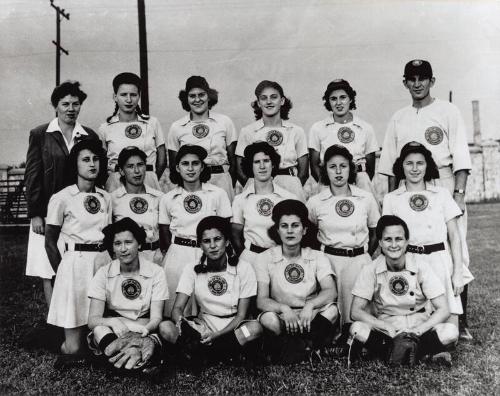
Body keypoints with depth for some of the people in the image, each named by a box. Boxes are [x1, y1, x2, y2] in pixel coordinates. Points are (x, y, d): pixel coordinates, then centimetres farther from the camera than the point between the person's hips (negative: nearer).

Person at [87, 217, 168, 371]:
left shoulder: (156, 272, -4)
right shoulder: (103, 273, -3)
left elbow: (156, 318, -9)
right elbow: (92, 320, -11)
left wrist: (145, 329, -33)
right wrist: (113, 321, -34)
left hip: (145, 333, -1)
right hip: (112, 332, 1)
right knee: (99, 329, -34)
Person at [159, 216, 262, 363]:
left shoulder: (243, 268, -7)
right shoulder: (192, 268, -2)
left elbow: (241, 315, -7)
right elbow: (177, 308, -7)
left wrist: (217, 335, -23)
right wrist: (181, 321, -32)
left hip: (232, 328, -1)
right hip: (203, 327, 1)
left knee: (255, 328, -34)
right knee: (165, 328, -25)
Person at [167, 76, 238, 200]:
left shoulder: (225, 122, 4)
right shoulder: (176, 127, 5)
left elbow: (233, 159, 7)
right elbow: (173, 165, 10)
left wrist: (231, 187, 2)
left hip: (221, 181, 0)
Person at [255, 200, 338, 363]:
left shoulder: (318, 257, 3)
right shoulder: (264, 259, -2)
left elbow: (331, 292, -13)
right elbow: (261, 300, -12)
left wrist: (310, 305, -33)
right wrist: (284, 309, -32)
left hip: (311, 319, 1)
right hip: (282, 320, -1)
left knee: (332, 310, -29)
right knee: (268, 318, -34)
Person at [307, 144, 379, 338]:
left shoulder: (367, 199, 3)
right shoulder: (315, 202, 1)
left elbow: (375, 233, 13)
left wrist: (365, 256, 5)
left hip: (359, 260, 1)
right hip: (328, 259, 0)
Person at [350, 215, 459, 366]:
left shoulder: (421, 267, -8)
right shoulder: (370, 270, -8)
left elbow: (443, 310, -9)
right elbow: (356, 311, -10)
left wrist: (417, 330, -24)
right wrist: (387, 327, -23)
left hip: (419, 329, 0)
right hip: (385, 329, 1)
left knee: (451, 331, -27)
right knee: (357, 329, -31)